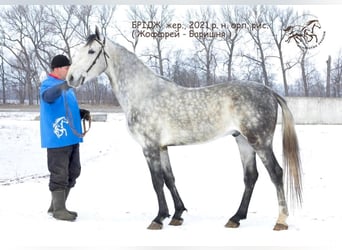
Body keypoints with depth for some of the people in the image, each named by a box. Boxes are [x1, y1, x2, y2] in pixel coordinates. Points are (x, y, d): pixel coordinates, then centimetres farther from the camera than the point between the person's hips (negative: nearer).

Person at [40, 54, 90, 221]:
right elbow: (47, 96, -35)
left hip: (71, 137, 10)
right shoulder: (48, 84, -9)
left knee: (72, 173, 14)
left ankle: (56, 206, 24)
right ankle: (58, 210, 5)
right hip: (58, 138, -9)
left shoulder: (65, 85, 18)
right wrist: (60, 87, -54)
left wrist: (82, 113, 10)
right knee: (59, 174, -4)